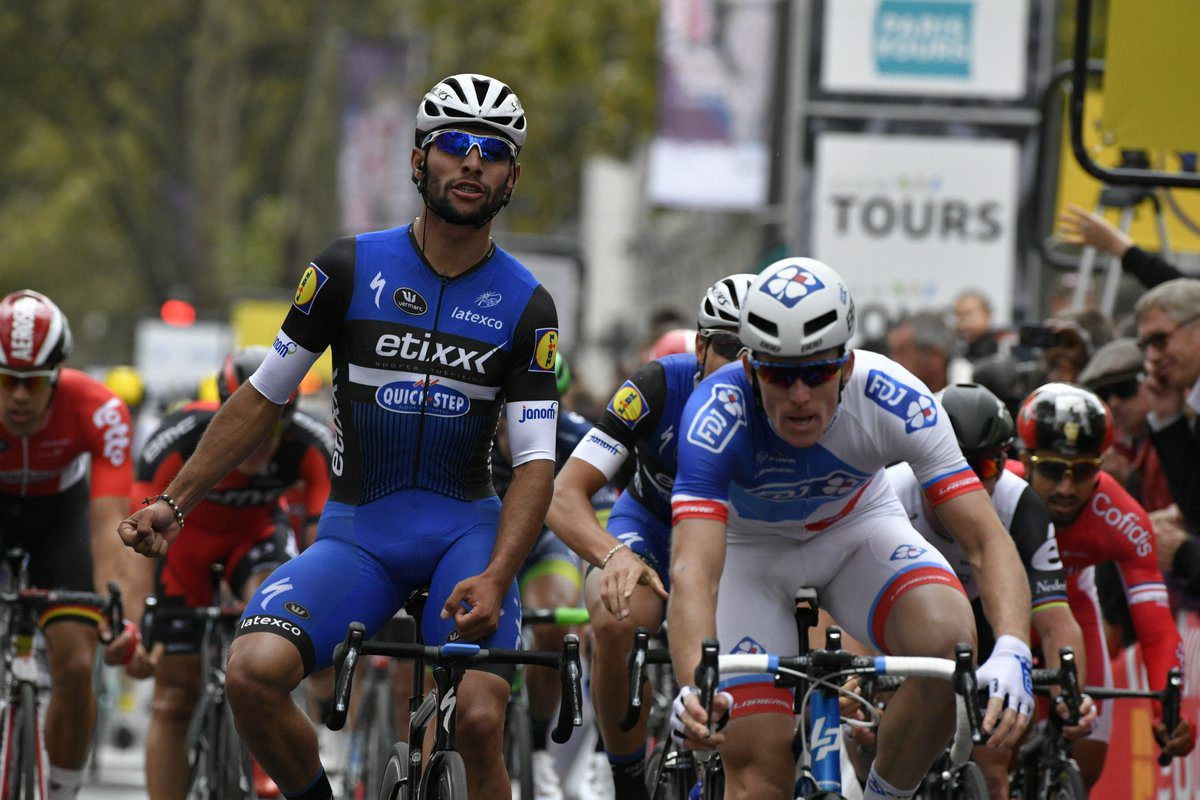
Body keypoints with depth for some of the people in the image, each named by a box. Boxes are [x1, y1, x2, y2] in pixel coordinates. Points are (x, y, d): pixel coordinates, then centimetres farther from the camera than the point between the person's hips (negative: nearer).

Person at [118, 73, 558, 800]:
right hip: (358, 530, 1)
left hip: (466, 529, 0)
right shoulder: (350, 271, -1)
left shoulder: (526, 307, -1)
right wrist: (173, 503, 0)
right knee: (253, 671, -25)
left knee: (480, 721, -23)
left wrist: (494, 578, -23)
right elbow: (265, 397, 7)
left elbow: (536, 463, -6)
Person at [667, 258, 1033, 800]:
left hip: (858, 529, 1)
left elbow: (988, 538, -34)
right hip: (750, 547, -1)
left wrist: (1012, 651, -52)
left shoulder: (894, 400, -32)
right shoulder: (717, 415, -36)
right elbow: (693, 571, -46)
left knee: (948, 639, -30)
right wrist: (693, 688, -65)